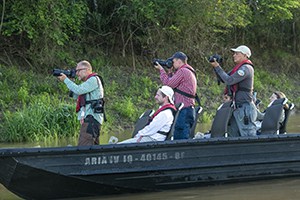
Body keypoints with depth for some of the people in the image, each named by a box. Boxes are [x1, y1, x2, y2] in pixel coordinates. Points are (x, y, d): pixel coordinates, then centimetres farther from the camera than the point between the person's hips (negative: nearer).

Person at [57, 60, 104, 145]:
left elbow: (78, 90, -16)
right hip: (88, 119, 10)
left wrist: (66, 80, -5)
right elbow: (75, 95, 25)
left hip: (92, 119, -10)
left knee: (83, 147, -18)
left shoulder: (94, 79, -7)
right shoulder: (89, 81, 24)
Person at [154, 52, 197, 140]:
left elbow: (168, 83, -10)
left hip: (184, 110, -10)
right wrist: (169, 72, 17)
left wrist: (161, 69, 1)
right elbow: (173, 84, 24)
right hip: (189, 109, 10)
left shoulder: (182, 71, -11)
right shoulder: (189, 71, 22)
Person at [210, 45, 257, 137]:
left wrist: (217, 67, -11)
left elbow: (229, 80, -19)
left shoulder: (246, 68, -12)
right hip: (238, 108, 10)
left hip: (244, 108, -10)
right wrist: (216, 66, 6)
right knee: (232, 135, 8)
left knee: (248, 135, -11)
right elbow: (224, 79, 18)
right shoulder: (240, 68, 20)